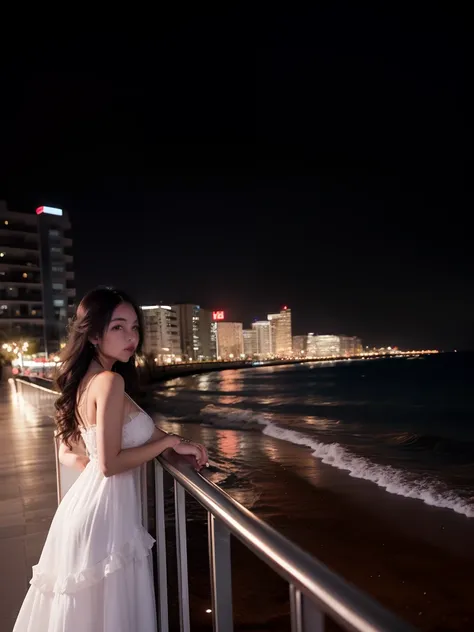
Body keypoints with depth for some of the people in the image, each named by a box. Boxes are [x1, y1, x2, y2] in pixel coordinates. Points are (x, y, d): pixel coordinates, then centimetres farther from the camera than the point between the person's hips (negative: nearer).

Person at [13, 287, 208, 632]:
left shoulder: (84, 380, 7)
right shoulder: (111, 381, -20)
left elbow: (68, 453, 13)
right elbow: (110, 464, -22)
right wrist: (170, 441, -16)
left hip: (89, 503, 9)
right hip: (106, 510, -9)